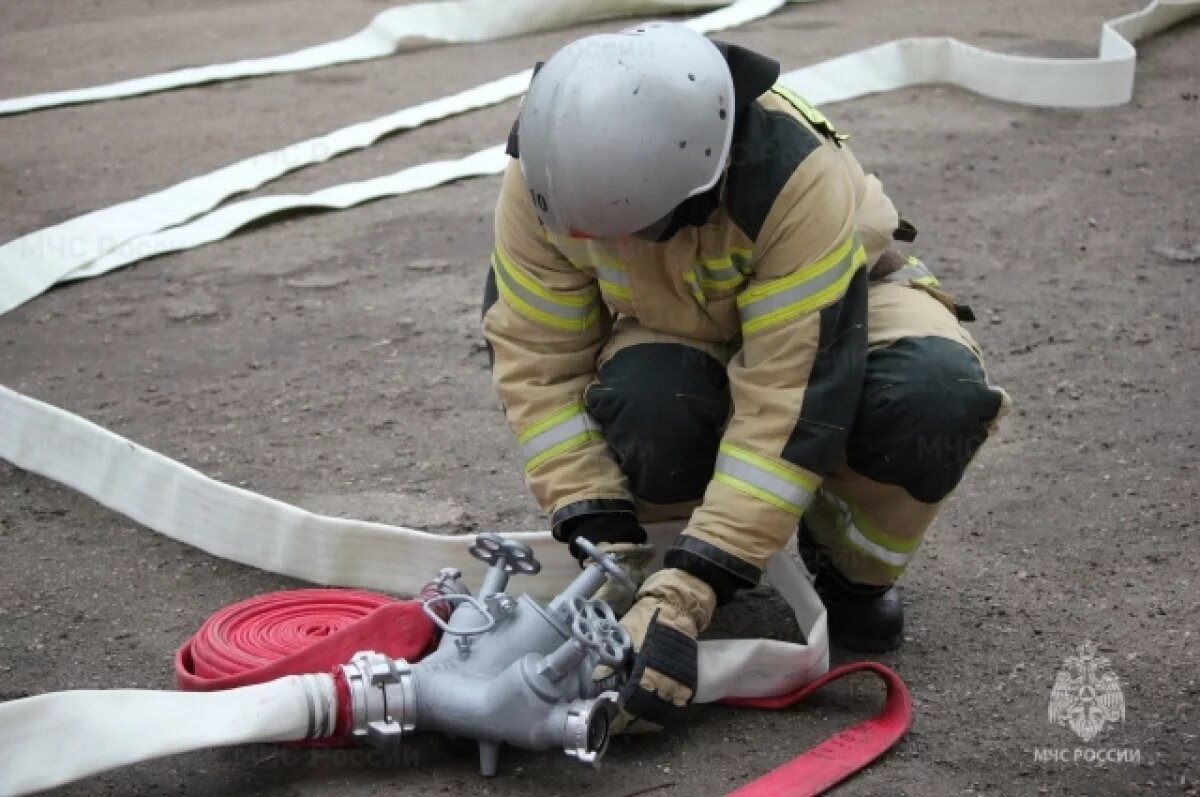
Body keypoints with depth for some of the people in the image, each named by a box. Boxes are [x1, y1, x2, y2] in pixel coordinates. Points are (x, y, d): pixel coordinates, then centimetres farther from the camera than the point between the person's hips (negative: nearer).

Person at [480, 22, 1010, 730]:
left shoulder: (799, 179, -39)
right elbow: (537, 362, -20)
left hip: (832, 312, -2)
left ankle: (851, 571, -5)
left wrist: (686, 595, -43)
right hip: (677, 336, 2)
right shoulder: (541, 181, -27)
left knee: (936, 393, -36)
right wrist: (605, 541, -30)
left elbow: (791, 402, -39)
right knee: (642, 412, -35)